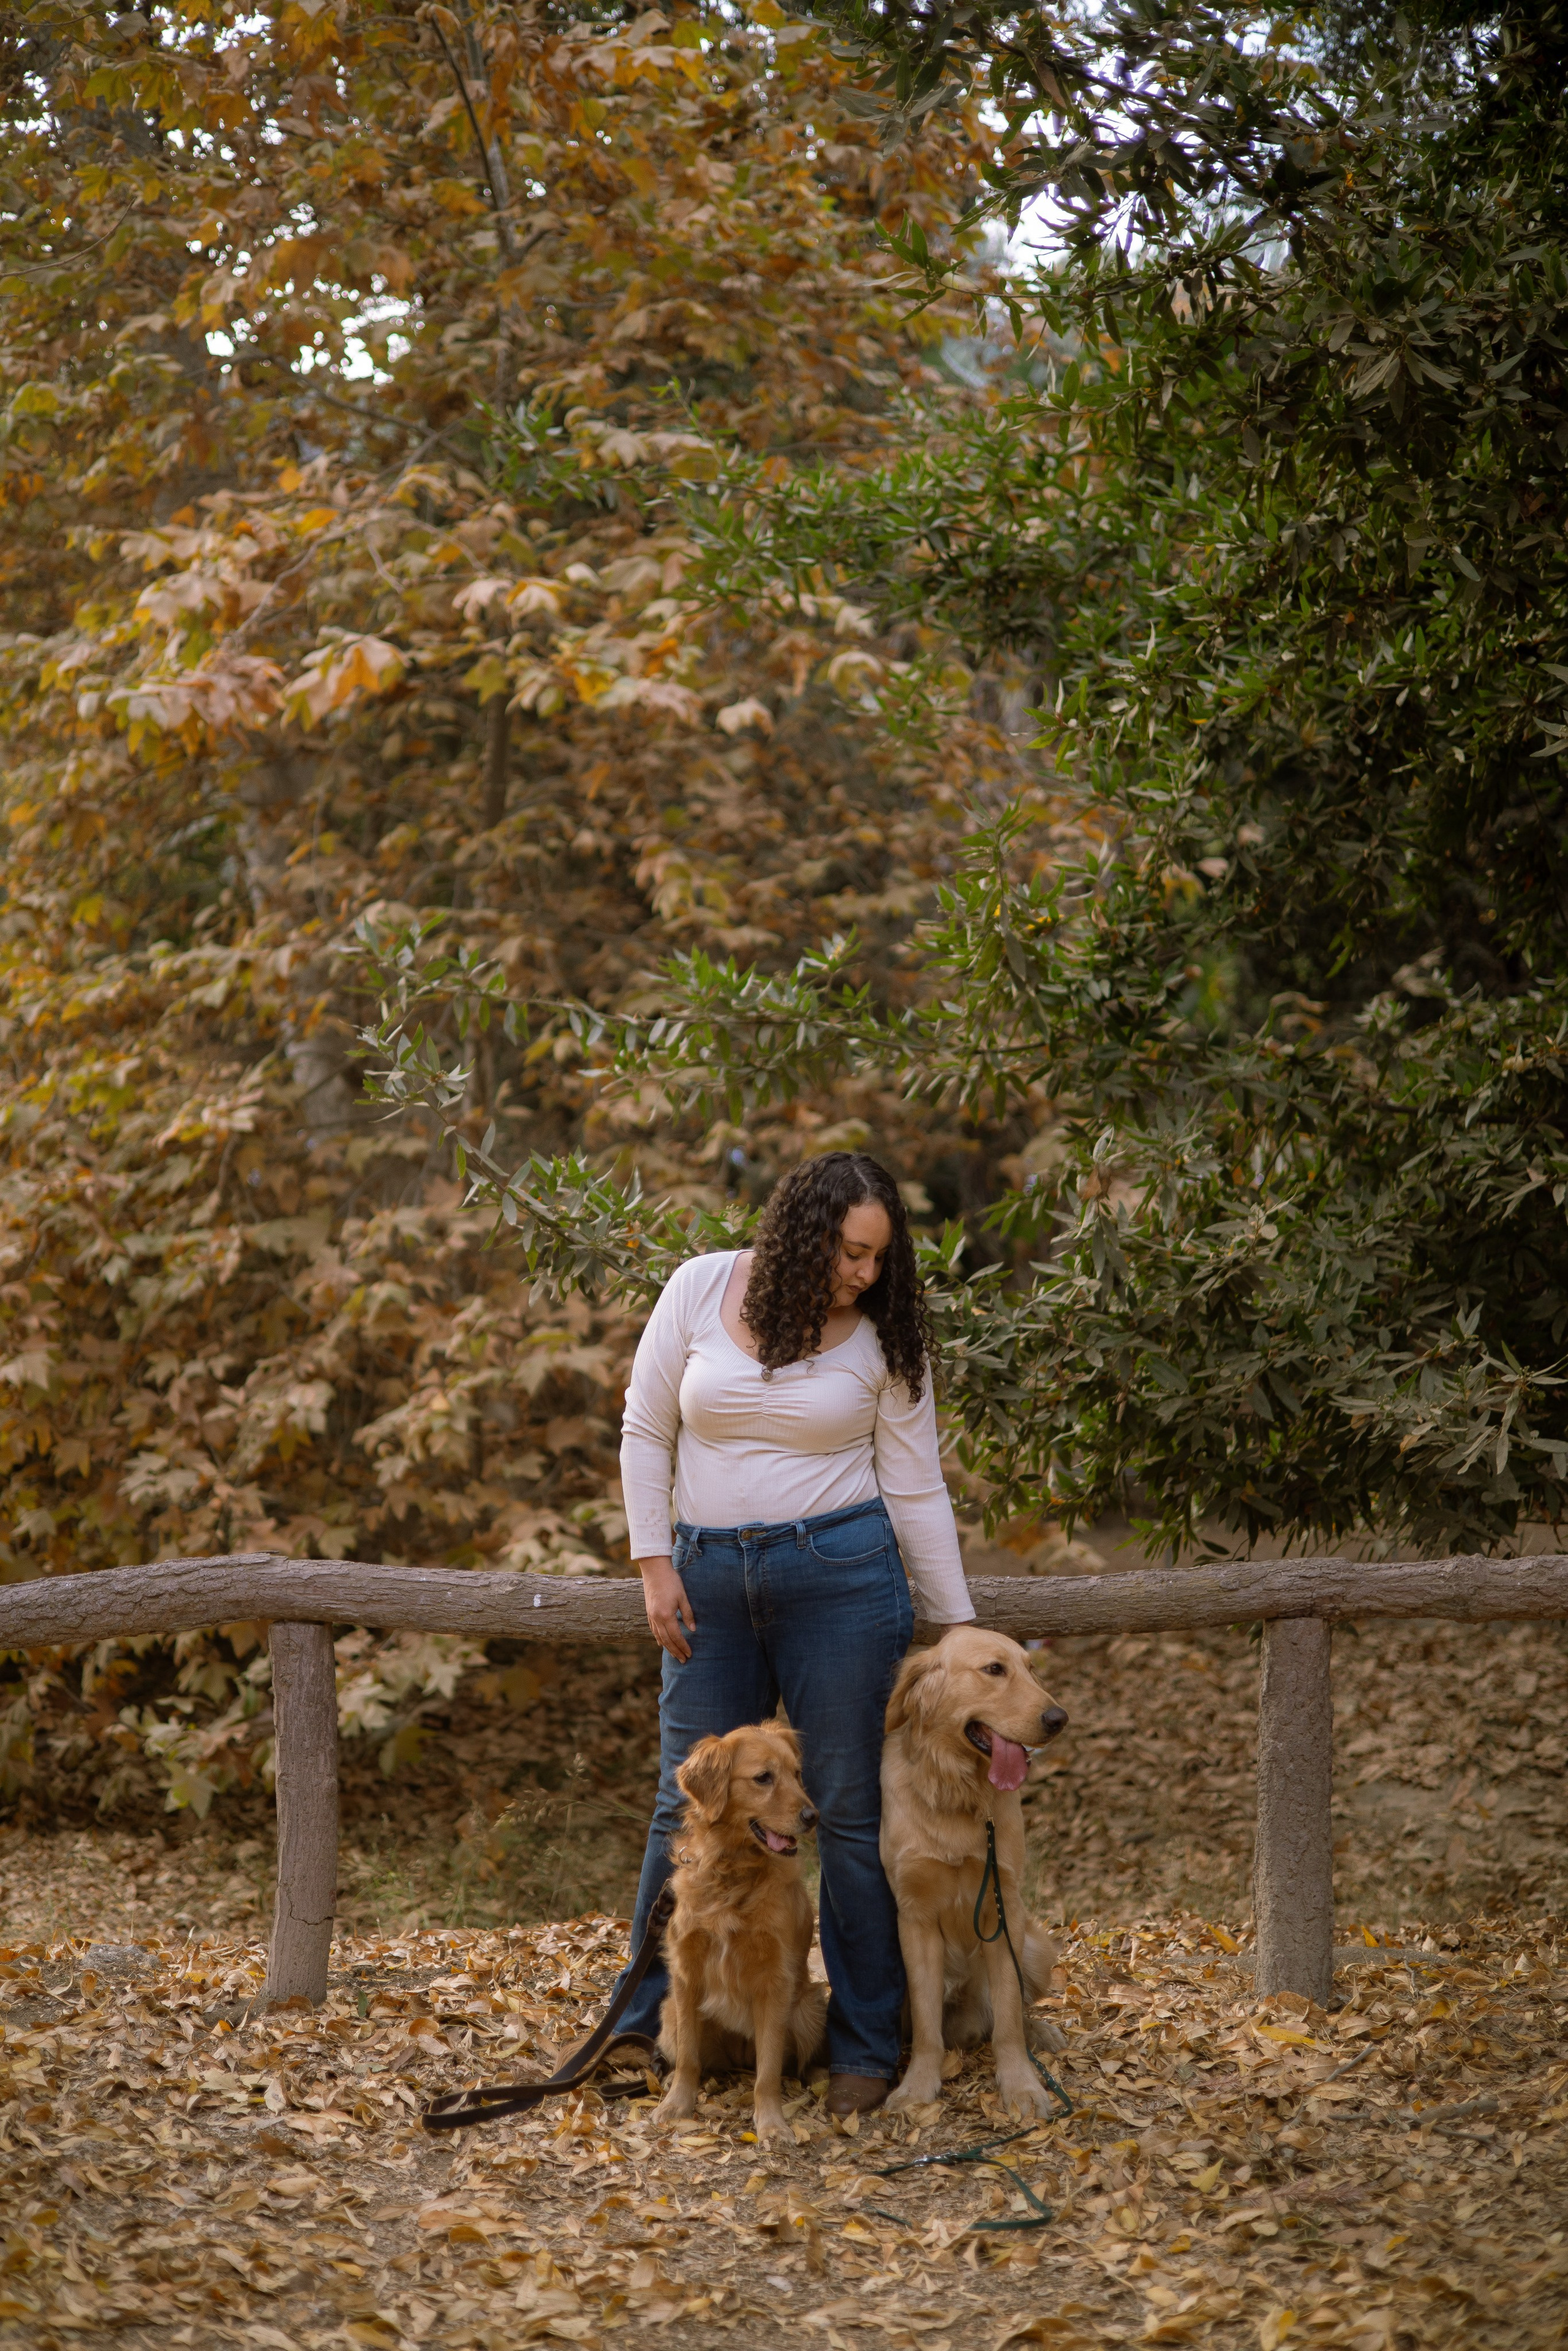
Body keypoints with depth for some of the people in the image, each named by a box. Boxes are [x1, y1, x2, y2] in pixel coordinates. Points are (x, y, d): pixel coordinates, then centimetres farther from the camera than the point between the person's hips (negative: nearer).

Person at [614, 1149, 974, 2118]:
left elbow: (917, 1490, 2)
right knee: (690, 1806, 5)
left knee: (853, 1809, 0)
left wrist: (959, 1631, 1)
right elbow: (646, 1430, 6)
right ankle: (647, 2032, 16)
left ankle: (868, 2048, 9)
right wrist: (655, 1565, 0)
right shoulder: (700, 1290, -1)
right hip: (710, 1576, 1)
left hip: (841, 1574, -1)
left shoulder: (885, 1336, -1)